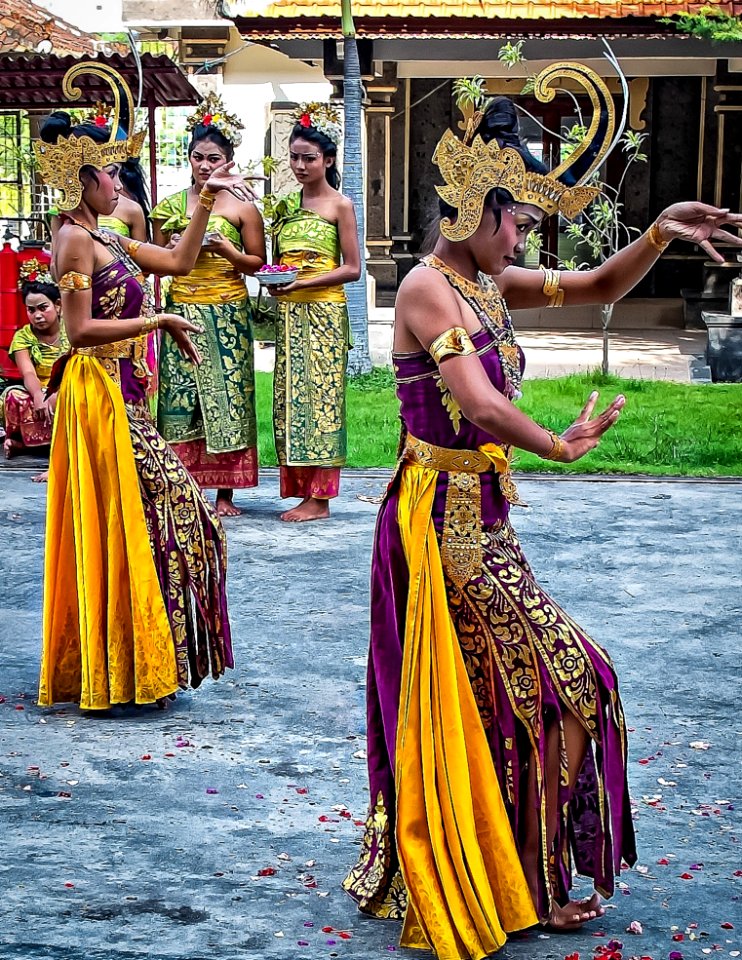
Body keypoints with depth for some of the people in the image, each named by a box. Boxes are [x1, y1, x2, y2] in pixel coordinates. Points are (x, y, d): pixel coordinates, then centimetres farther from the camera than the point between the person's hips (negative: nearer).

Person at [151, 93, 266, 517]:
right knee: (181, 394, -1)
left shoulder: (242, 207, 3)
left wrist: (228, 251, -13)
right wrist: (178, 246, -4)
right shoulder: (171, 206, 10)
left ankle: (226, 493, 4)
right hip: (182, 308, 2)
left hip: (228, 311, -2)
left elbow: (257, 263, 4)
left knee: (227, 393, -2)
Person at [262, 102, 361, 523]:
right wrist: (274, 278, -3)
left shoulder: (340, 205, -3)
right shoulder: (287, 204, 14)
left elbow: (352, 268, -7)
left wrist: (302, 282, -17)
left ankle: (320, 497, -2)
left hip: (324, 312, -6)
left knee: (319, 395, -5)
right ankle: (301, 488, 9)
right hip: (289, 313, 6)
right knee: (291, 397, 4)